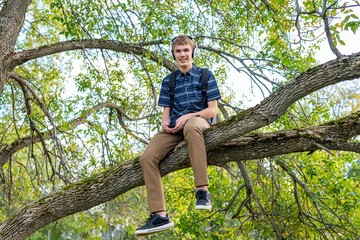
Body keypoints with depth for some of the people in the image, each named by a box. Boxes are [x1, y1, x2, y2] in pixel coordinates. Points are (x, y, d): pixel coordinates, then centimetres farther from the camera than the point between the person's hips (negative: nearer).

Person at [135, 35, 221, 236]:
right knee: (147, 158, -23)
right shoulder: (168, 81, 18)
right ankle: (160, 215, -23)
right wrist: (165, 123, -9)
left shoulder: (206, 75, 7)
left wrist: (188, 116, -15)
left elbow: (213, 110, 1)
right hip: (174, 128, 4)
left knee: (191, 127, -44)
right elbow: (166, 112, 16)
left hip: (200, 121, -4)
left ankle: (202, 190, -45)